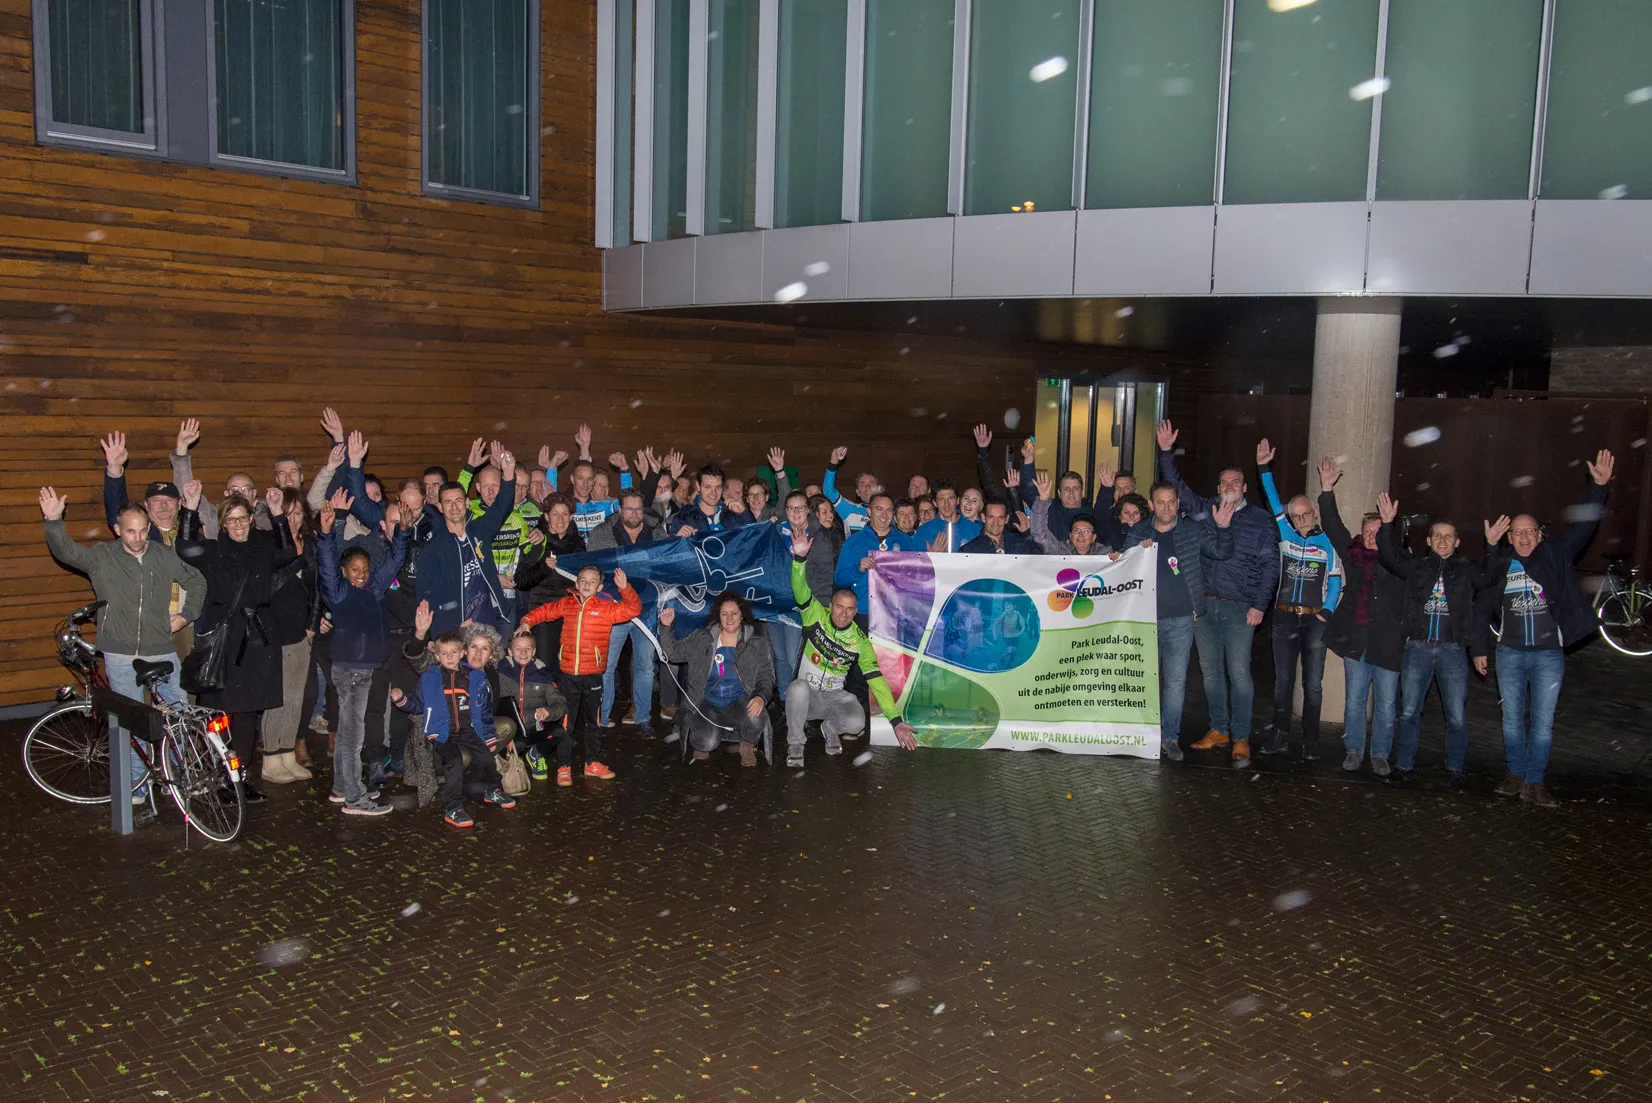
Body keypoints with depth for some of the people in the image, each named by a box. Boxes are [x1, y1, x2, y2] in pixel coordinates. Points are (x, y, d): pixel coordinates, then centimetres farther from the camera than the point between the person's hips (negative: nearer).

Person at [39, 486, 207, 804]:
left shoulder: (165, 555, 3)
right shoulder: (102, 556, -2)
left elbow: (197, 580, 16)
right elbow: (67, 551, -18)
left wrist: (186, 614, 7)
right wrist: (54, 521, -33)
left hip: (161, 652, 2)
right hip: (121, 656, -2)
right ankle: (135, 781, 18)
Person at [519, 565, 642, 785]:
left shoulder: (606, 608, -3)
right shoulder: (566, 604, 4)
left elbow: (633, 609, -11)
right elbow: (543, 612, 18)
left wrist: (625, 588, -24)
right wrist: (527, 622, 3)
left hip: (593, 676, 0)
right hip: (567, 675, 1)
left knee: (593, 721, 14)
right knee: (565, 723, 4)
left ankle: (593, 763, 27)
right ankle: (564, 767, 14)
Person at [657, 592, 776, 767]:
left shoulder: (757, 643, 2)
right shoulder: (702, 638, 3)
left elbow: (766, 676, 1)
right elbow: (673, 652, 3)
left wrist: (761, 697, -20)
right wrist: (667, 627, -14)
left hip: (740, 702, 0)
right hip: (707, 703, 0)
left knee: (756, 719, -34)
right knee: (707, 742, -28)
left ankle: (748, 745, 3)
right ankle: (703, 745, 14)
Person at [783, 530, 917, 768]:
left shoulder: (860, 641, -6)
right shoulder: (816, 615, -9)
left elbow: (876, 679, -9)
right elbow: (800, 589, -24)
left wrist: (896, 720, -16)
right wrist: (800, 557, -44)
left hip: (834, 697, 1)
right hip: (804, 694, -1)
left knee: (857, 722, -29)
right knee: (798, 687, -38)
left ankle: (830, 727, 10)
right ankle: (795, 746, -13)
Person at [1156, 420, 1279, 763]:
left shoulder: (1261, 521, 2)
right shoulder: (1204, 510, 9)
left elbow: (1269, 565, 0)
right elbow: (1176, 486, 10)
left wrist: (1259, 605, -7)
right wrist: (1166, 452, -2)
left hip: (1239, 608, -4)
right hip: (1203, 605, 4)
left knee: (1238, 673, -6)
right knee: (1210, 670, 11)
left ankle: (1241, 738, 2)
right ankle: (1219, 730, 23)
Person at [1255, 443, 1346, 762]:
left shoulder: (1328, 542, 2)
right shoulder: (1286, 535, 7)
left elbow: (1335, 580, 3)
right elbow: (1274, 503, 2)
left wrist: (1326, 612, -9)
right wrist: (1264, 467, -4)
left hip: (1314, 620, -2)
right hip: (1284, 617, 2)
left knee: (1312, 684, 1)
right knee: (1282, 681, 6)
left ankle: (1311, 742, 7)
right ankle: (1280, 737, 13)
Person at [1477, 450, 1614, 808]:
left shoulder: (1555, 556, 0)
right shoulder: (1499, 565, 2)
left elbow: (1583, 526, -9)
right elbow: (1483, 606, 7)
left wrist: (1599, 486, -21)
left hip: (1549, 654, -1)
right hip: (1510, 653, 1)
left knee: (1543, 722, 0)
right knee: (1512, 719, 9)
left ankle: (1534, 782, 7)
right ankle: (1516, 775, 20)